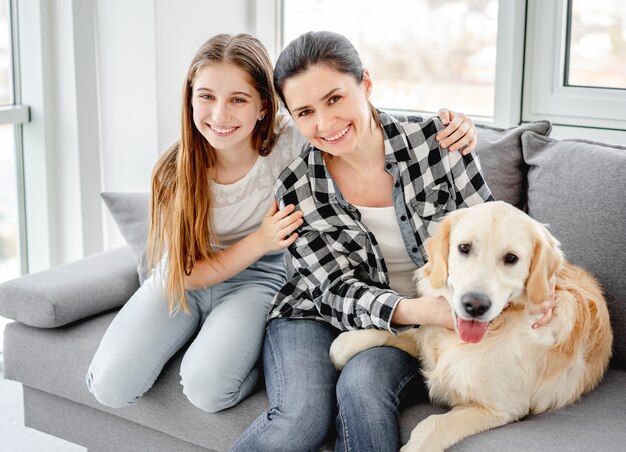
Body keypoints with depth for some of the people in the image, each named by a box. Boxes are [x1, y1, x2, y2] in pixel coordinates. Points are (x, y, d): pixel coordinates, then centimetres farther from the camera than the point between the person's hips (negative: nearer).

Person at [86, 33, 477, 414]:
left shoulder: (291, 141, -22)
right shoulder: (175, 173, -19)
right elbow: (185, 274, -13)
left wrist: (447, 127, -32)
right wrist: (261, 241, -27)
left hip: (255, 280, -2)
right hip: (182, 281, 3)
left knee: (208, 389, -29)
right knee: (111, 386, -14)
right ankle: (203, 330, 10)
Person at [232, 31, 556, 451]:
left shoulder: (436, 141, -12)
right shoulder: (297, 190, -10)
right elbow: (339, 290, -11)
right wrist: (415, 310, -31)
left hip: (422, 324, 0)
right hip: (318, 316, 1)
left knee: (363, 384, -33)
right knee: (302, 417, -27)